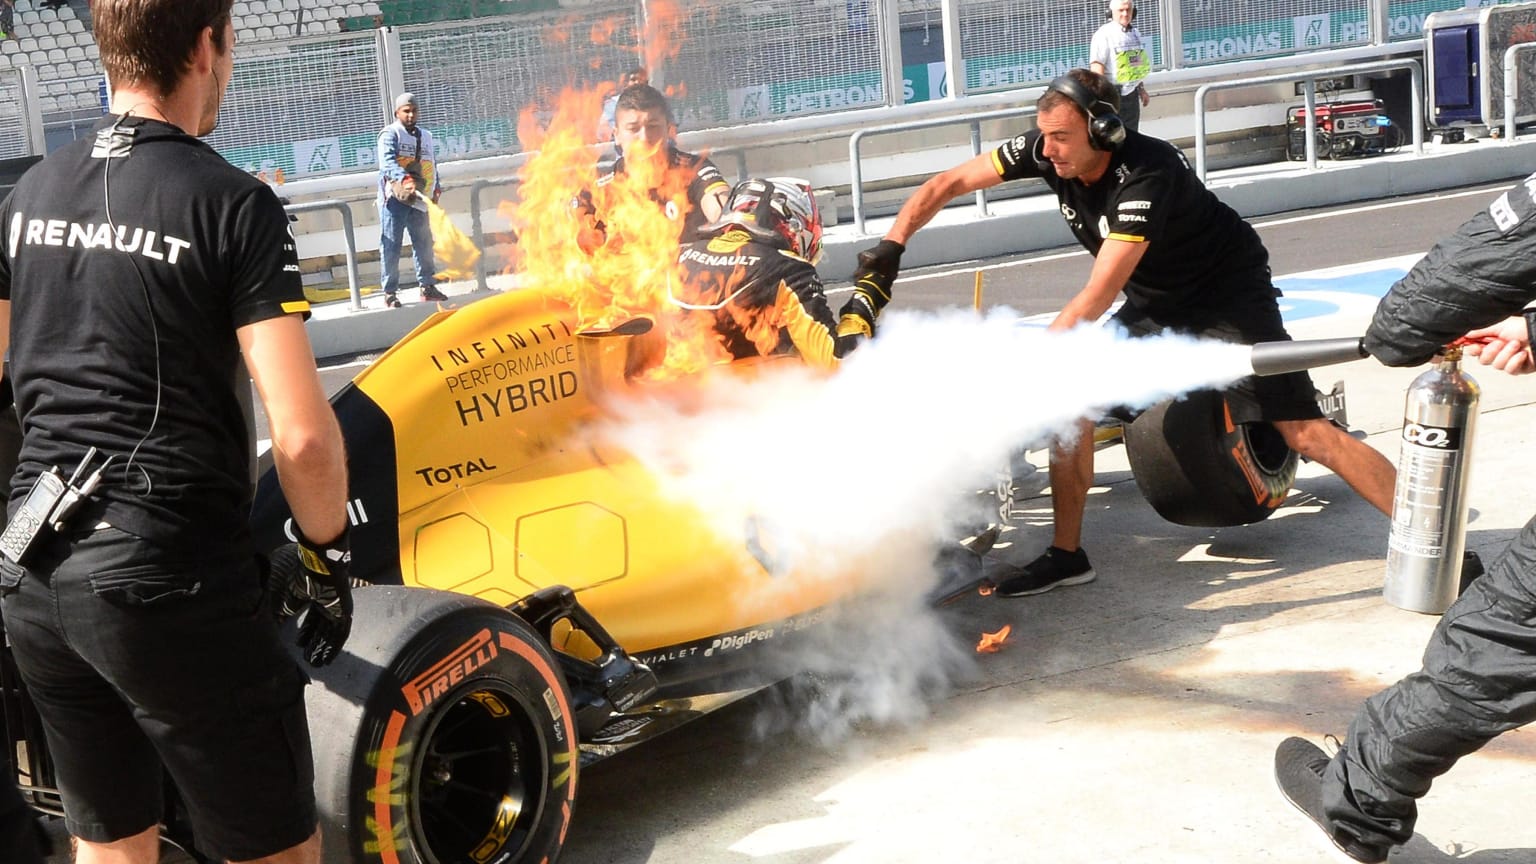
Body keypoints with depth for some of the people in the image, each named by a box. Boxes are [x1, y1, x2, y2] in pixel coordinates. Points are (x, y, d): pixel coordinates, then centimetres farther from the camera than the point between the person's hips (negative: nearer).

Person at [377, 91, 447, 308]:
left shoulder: (425, 136, 20)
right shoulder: (390, 134, -3)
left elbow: (433, 165, 28)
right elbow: (387, 162, -19)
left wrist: (436, 188, 16)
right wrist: (404, 179, -35)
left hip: (419, 199, 6)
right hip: (394, 198, -6)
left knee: (424, 243, 8)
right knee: (391, 246, -4)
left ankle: (427, 286, 17)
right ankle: (390, 292, -2)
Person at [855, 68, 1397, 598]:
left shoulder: (1146, 173, -33)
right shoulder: (1044, 150, -13)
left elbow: (1097, 297, -36)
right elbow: (948, 184, -6)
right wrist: (891, 245, -20)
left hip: (1229, 296, -7)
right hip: (1155, 303, 7)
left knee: (1302, 431, -16)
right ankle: (1066, 556, 3)